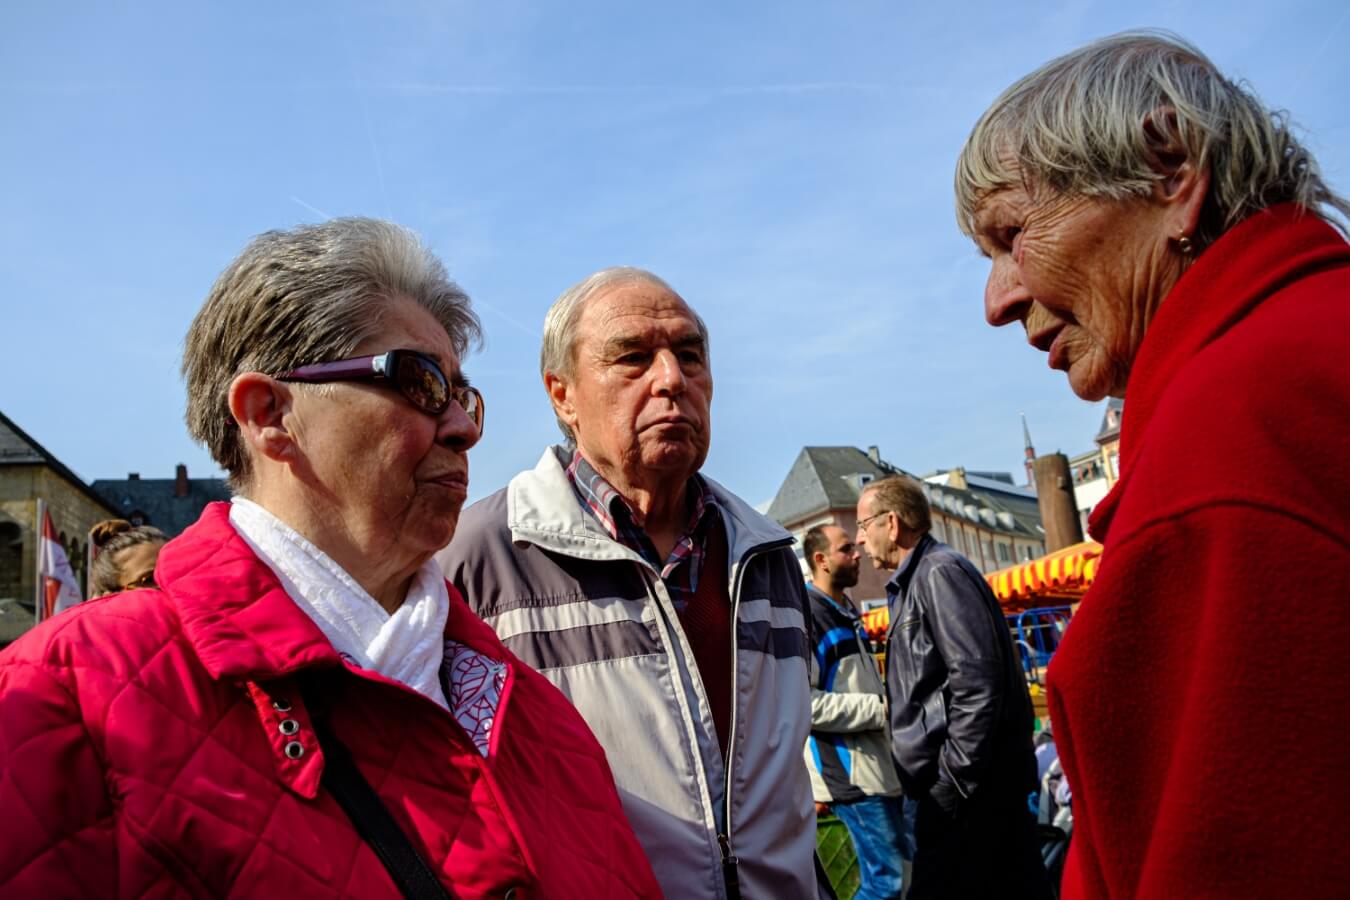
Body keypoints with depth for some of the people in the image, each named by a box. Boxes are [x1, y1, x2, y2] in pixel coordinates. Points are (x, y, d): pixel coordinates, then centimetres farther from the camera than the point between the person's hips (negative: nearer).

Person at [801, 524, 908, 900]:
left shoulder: (847, 611, 16)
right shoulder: (803, 615, -15)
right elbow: (801, 703, -24)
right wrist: (879, 709, -19)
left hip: (881, 766, 9)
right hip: (853, 774, -9)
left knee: (901, 869, 15)